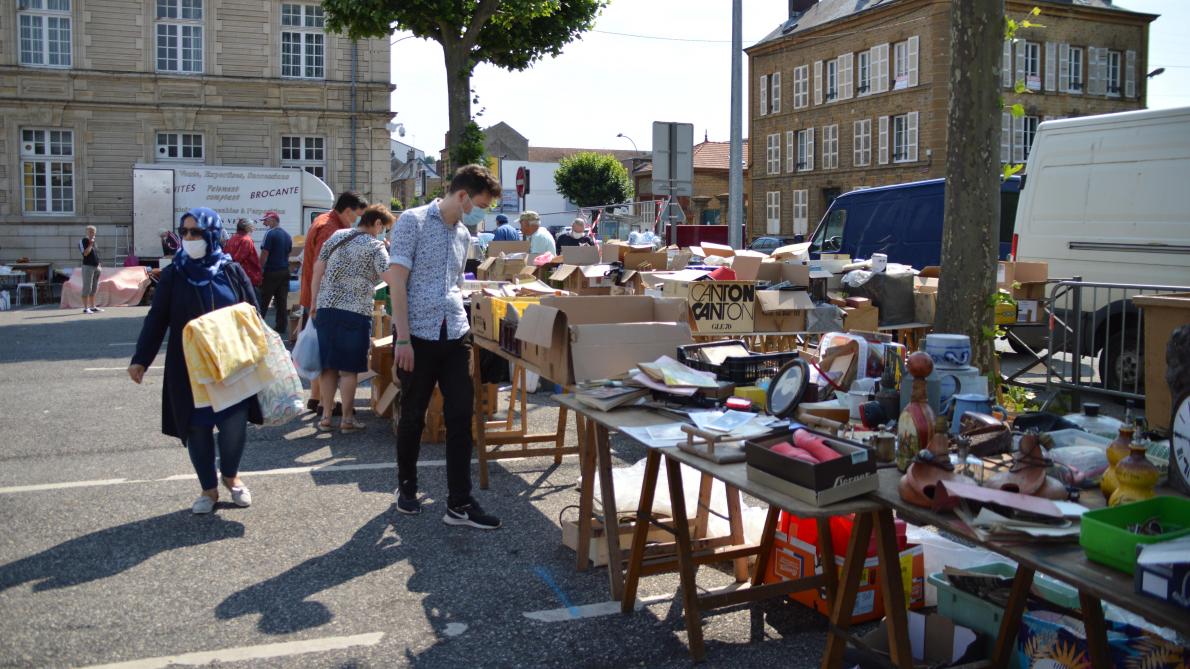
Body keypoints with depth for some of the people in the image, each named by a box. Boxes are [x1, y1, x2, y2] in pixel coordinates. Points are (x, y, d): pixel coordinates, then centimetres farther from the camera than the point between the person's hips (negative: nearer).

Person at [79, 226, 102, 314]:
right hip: (88, 267, -8)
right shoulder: (84, 241, -6)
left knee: (94, 288, 10)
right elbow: (85, 253, -17)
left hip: (96, 267, 8)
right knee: (87, 288, -8)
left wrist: (99, 265, 15)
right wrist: (90, 244, -20)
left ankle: (93, 307, 16)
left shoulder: (94, 242, 16)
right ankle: (85, 308, -8)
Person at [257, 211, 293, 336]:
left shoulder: (270, 234, -11)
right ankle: (281, 327, 8)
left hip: (271, 272, -7)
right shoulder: (287, 236, 12)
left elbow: (264, 254, -14)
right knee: (282, 301, 7)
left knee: (263, 302, 0)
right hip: (285, 272, 7)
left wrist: (260, 270, -9)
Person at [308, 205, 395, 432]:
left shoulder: (336, 236, 10)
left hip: (326, 309, 5)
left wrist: (314, 305, 15)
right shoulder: (375, 246, -5)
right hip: (355, 312, -5)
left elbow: (317, 271, 10)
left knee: (328, 366, 10)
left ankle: (326, 416, 15)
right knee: (349, 369, 2)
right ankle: (347, 419, 8)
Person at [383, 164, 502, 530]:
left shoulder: (463, 234, 14)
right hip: (418, 337, -5)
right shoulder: (412, 221, -7)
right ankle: (406, 487, 30)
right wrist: (403, 339, -16)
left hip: (455, 336, 6)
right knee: (413, 416, 9)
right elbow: (397, 281, -11)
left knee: (461, 417, 1)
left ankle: (459, 504, 6)